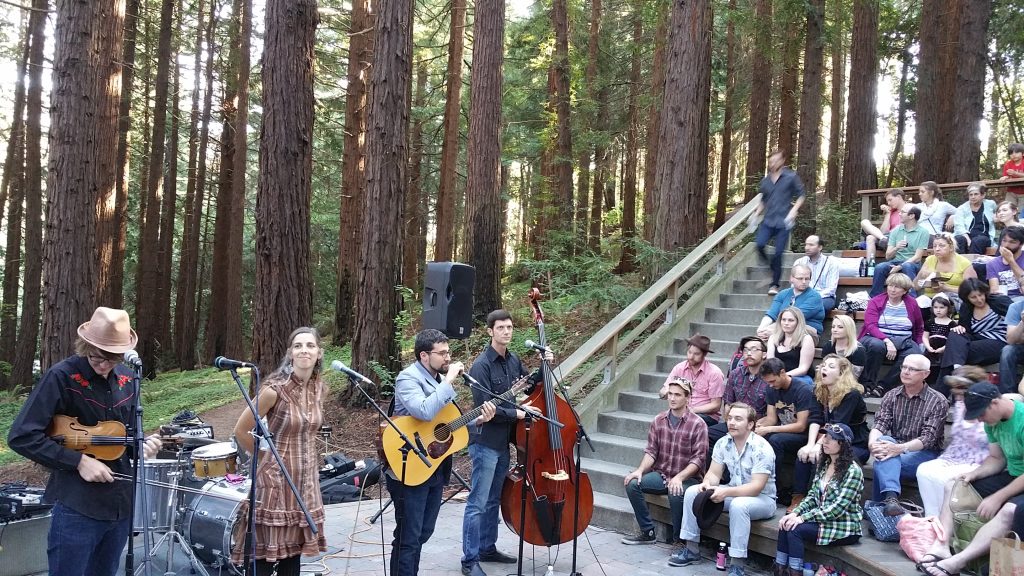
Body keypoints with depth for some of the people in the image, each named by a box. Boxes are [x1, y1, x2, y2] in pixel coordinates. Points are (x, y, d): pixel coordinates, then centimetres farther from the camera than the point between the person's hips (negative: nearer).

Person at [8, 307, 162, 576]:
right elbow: (21, 436, -17)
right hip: (78, 505, -6)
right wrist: (78, 461, -20)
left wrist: (140, 446, -4)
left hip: (121, 503, 6)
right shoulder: (61, 376, -13)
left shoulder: (126, 379, 6)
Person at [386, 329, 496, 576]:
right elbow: (424, 412, -35)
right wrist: (449, 381, -27)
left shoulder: (440, 379, 11)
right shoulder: (408, 378, -16)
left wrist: (478, 420, 1)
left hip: (436, 469, 9)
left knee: (423, 533, 18)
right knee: (408, 538, -1)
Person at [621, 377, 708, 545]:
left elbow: (698, 459, -13)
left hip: (687, 478, -5)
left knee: (676, 494, -36)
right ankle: (647, 532, -4)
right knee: (632, 484, -19)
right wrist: (640, 470, -15)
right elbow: (651, 451, 4)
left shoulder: (698, 424, -9)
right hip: (661, 475, 5)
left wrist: (679, 477, -26)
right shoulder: (658, 421, 5)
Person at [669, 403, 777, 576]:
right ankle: (692, 549, 1)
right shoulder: (723, 443, -2)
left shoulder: (761, 448, -22)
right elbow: (714, 473, 1)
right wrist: (707, 483, -24)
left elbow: (756, 487, -27)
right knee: (692, 492, -8)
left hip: (762, 498, -7)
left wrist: (726, 492, -37)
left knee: (738, 505, -39)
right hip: (734, 492, 7)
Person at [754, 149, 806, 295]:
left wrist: (794, 210, -11)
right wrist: (757, 214, 11)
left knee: (778, 253, -4)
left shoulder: (791, 177, 0)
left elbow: (800, 196, 4)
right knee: (759, 244, -20)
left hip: (784, 222, -3)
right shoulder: (765, 181, 12)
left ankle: (774, 285, 6)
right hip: (768, 220, 3)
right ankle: (771, 266, 9)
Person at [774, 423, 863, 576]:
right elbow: (813, 496, 8)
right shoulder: (823, 464, 9)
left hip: (844, 528, -7)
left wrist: (803, 517, -25)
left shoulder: (853, 471, -15)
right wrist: (795, 513, -11)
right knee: (787, 523, -17)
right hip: (822, 520, 7)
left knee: (795, 529, -24)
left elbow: (838, 507, -22)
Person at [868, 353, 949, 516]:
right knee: (884, 441, -34)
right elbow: (880, 424, -4)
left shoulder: (938, 401, -5)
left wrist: (900, 448, -35)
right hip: (896, 447, 3)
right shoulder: (891, 396, 8)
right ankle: (891, 497, -50)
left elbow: (928, 438, -16)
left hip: (925, 453, -3)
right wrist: (872, 443, -29)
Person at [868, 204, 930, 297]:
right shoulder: (896, 230, 12)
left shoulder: (923, 232, 1)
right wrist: (896, 248, -13)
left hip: (912, 264, -3)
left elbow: (917, 257, -6)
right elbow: (888, 256, 9)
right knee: (880, 268, -30)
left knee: (907, 266, -38)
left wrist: (900, 267, -18)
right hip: (894, 262, 3)